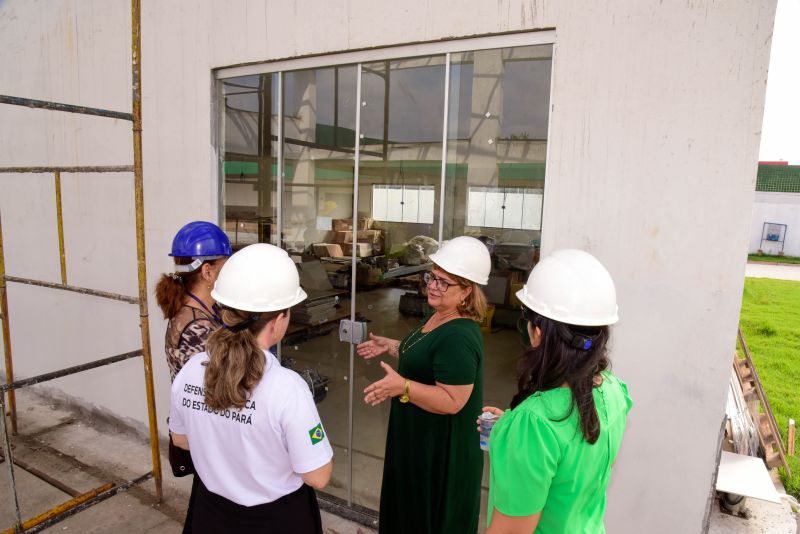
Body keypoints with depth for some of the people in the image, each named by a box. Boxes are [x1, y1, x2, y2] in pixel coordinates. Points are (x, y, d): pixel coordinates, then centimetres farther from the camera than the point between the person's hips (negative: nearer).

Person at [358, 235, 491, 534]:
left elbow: (452, 401, -31)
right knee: (411, 509, 29)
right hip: (419, 438, 10)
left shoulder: (459, 338, -30)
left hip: (442, 449, -10)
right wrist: (391, 346, 10)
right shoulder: (438, 317, 2)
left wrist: (402, 387, -38)